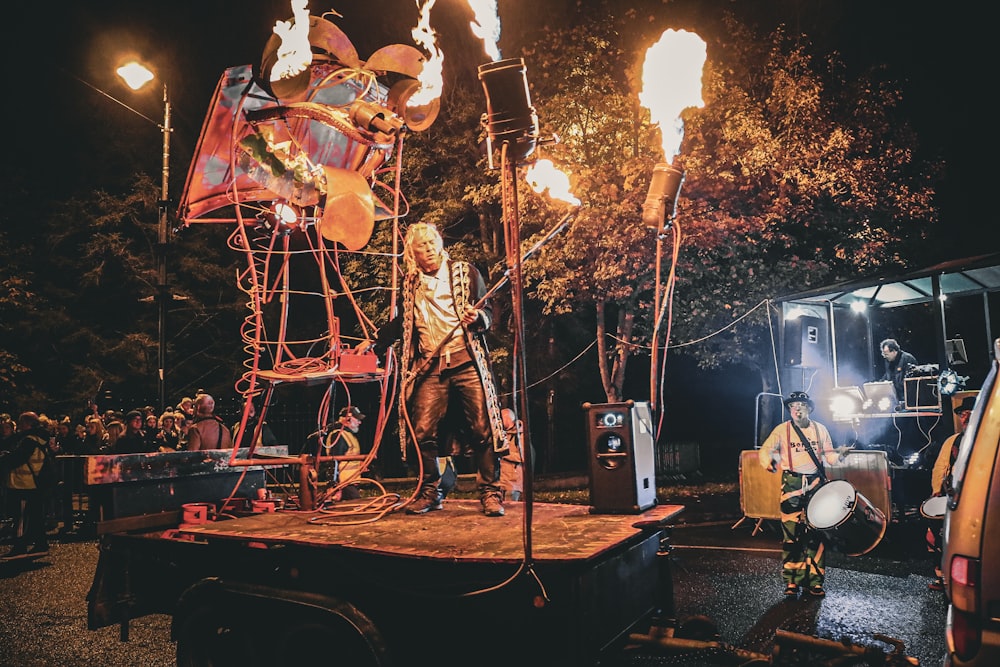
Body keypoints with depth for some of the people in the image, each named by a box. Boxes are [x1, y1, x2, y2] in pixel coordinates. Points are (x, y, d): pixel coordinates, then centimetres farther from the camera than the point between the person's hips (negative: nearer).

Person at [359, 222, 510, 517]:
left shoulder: (465, 272, 7)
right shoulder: (410, 284, 14)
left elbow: (488, 311, 5)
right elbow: (401, 322, 27)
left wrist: (477, 318, -16)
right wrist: (374, 343, 21)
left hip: (467, 362, -2)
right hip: (430, 368, 3)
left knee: (483, 428, -4)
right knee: (422, 431, -2)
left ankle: (490, 493, 8)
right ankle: (429, 492, 15)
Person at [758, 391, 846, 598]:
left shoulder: (820, 429, 8)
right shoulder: (782, 430, 1)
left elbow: (828, 454, 12)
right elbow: (765, 450, -6)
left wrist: (839, 456, -10)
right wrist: (769, 462, -27)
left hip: (816, 483, 2)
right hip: (792, 484, -2)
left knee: (815, 533, 2)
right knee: (791, 532, -3)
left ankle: (814, 580, 13)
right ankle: (792, 581, 8)